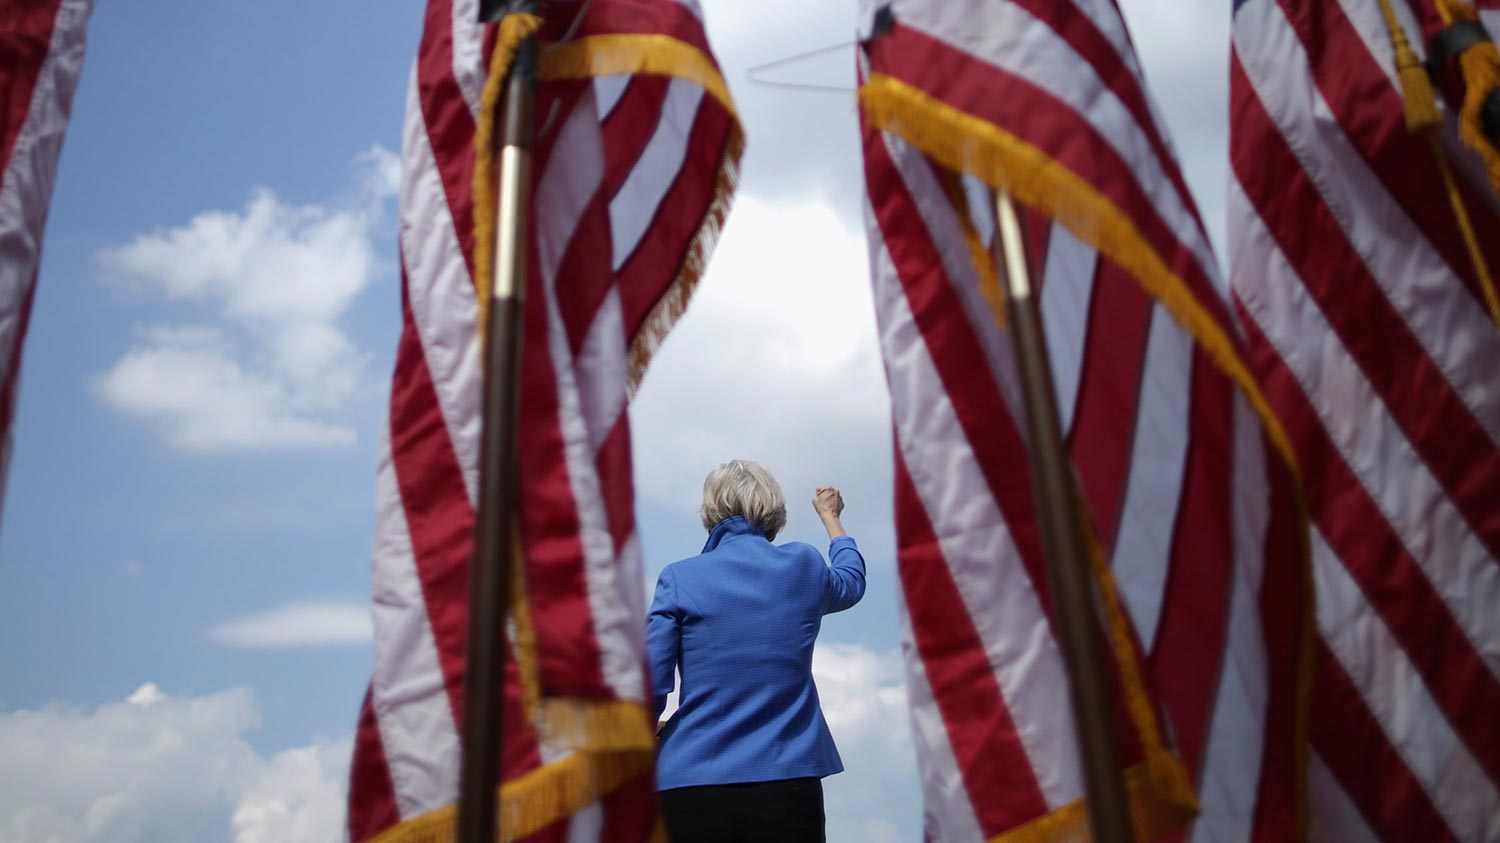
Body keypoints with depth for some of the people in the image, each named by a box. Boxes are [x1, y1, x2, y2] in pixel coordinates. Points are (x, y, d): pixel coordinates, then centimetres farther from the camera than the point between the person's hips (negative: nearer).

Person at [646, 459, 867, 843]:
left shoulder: (680, 578, 0)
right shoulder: (804, 567, 7)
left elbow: (650, 689, -6)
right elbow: (852, 582, 32)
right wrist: (830, 516, 50)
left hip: (692, 785, -1)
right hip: (787, 785, 1)